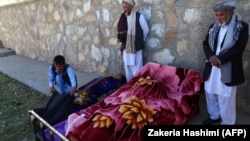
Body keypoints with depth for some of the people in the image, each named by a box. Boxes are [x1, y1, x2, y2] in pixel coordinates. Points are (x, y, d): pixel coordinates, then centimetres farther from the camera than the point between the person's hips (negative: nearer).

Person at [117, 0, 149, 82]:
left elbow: (146, 30, -1)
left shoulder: (139, 16, -9)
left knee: (136, 68, 1)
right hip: (126, 47, 5)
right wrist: (122, 43, 14)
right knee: (127, 66, 13)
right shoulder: (123, 17, 6)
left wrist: (140, 41, 8)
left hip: (136, 47, -5)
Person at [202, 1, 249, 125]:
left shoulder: (242, 27, -5)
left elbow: (238, 48, -13)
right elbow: (206, 43, 6)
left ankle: (227, 122, 21)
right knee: (210, 93, 16)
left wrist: (219, 59, -19)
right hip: (211, 67, 5)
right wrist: (211, 57, -12)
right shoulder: (213, 26, 10)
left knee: (226, 98, 3)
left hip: (228, 69, -5)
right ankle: (214, 116, 37)